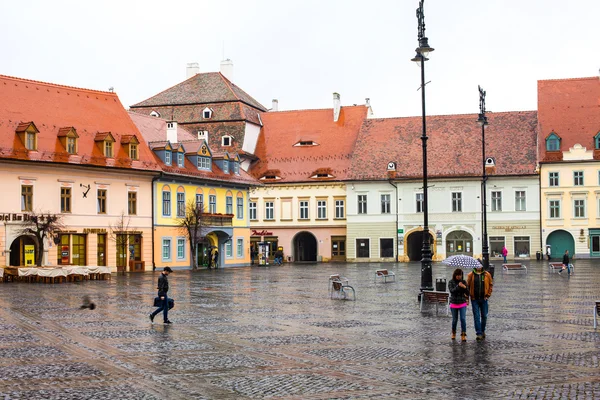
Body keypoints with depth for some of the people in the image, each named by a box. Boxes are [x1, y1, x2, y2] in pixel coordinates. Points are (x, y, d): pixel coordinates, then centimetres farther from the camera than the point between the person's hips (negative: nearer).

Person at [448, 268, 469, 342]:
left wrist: (464, 287, -22)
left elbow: (467, 293, -2)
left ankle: (463, 335, -5)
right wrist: (458, 286, -30)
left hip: (462, 303, 0)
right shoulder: (451, 282, -5)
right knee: (455, 320, 8)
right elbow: (451, 291, -19)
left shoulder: (464, 282, -1)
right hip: (454, 303, 0)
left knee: (463, 319, -10)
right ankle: (453, 333, 29)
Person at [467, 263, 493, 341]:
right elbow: (467, 286, 4)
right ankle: (479, 334, -4)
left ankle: (483, 331, 27)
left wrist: (488, 295, 1)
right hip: (474, 299, -1)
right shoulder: (470, 275, 0)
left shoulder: (487, 275, 2)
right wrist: (469, 296, -2)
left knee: (484, 316, 8)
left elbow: (491, 285, 8)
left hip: (484, 299, 1)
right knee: (476, 316, -5)